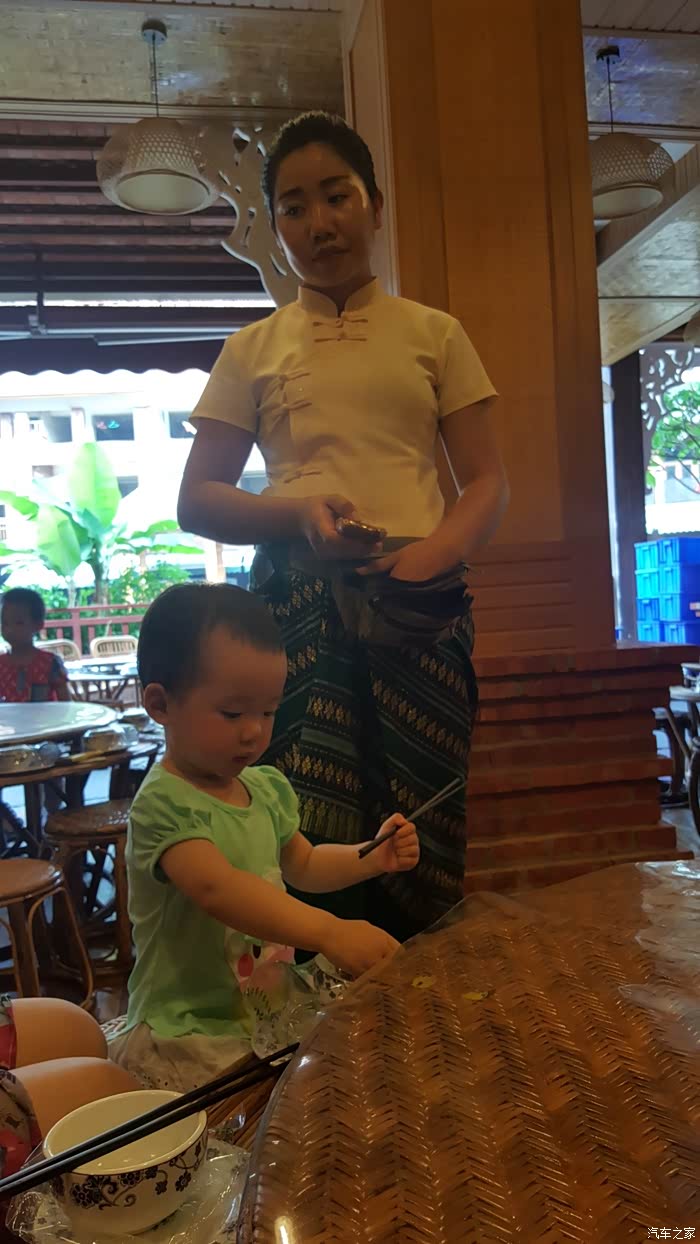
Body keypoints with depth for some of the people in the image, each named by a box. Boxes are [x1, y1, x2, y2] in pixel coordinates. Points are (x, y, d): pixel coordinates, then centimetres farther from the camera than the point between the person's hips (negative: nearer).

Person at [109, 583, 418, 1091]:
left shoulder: (269, 787, 4)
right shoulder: (163, 804, -20)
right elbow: (216, 886, -37)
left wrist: (372, 859, 3)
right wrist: (328, 931, -46)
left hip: (273, 1007, 8)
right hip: (192, 1034, -7)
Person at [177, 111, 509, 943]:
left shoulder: (433, 335, 15)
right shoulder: (252, 351, 15)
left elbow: (487, 480, 9)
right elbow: (196, 501, 11)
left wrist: (439, 550, -13)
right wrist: (298, 510, -9)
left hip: (421, 601, 1)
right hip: (296, 599, 0)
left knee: (420, 831, -2)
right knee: (309, 842, -8)